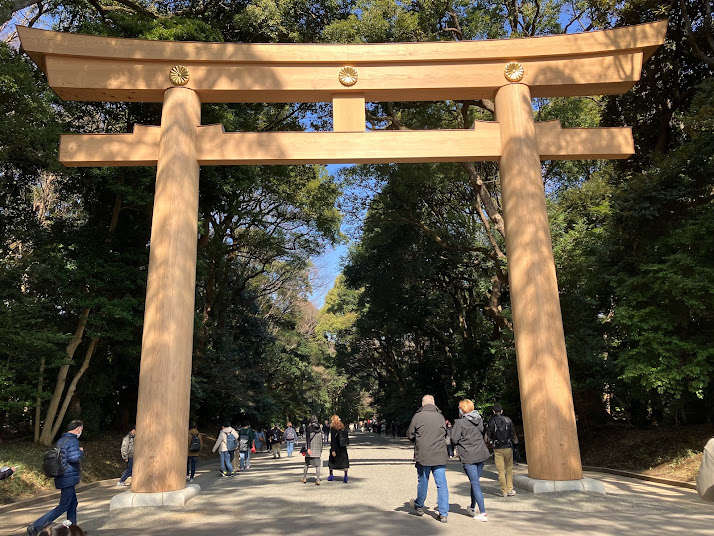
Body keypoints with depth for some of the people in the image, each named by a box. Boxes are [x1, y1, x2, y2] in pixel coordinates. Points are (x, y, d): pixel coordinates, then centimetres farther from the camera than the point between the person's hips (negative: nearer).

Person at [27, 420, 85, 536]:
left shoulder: (60, 441, 12)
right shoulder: (73, 441, -16)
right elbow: (74, 457, -27)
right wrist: (81, 451, -7)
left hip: (62, 478, 10)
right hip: (69, 479, -10)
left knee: (73, 503, 18)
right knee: (63, 506, -4)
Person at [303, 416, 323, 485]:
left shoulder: (308, 428, -4)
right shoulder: (319, 429, 8)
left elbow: (308, 438, -14)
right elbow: (321, 440, 11)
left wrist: (308, 448, -19)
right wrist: (321, 450, 18)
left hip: (310, 449, -2)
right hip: (318, 449, 2)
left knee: (306, 464, 14)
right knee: (317, 465, 3)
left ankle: (304, 479, 18)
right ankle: (317, 480, -3)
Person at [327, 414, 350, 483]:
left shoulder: (333, 428, -11)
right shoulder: (342, 427, 6)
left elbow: (333, 440, -15)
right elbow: (346, 437, 11)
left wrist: (333, 450, -15)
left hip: (336, 448, -4)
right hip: (343, 448, 4)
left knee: (331, 461, 14)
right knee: (344, 461, 4)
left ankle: (331, 475, 20)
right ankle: (345, 476, -3)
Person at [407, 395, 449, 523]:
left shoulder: (418, 416, -7)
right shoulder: (440, 416, 1)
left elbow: (410, 434, 0)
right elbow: (445, 434, 12)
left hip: (423, 455, -1)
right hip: (439, 456, 1)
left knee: (423, 482, 15)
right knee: (441, 484, 5)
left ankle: (419, 506, 34)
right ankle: (443, 513, 4)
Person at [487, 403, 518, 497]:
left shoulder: (491, 421, -4)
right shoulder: (508, 420, 0)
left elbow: (489, 436, -2)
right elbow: (513, 434, 3)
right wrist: (515, 441, 24)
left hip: (497, 448, -1)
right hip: (508, 447, 1)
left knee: (501, 471, 3)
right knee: (509, 469, 14)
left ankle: (504, 492, 5)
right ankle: (510, 490, 10)